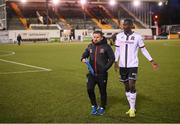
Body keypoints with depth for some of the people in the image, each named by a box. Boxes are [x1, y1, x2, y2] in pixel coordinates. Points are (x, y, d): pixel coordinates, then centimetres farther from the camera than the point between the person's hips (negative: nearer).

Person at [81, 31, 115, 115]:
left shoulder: (106, 47, -7)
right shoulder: (90, 46, 6)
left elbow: (112, 58, -4)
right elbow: (85, 54, 15)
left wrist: (105, 68, -12)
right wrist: (83, 58, -9)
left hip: (102, 74, -3)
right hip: (92, 73, 3)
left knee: (102, 91, 8)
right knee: (89, 89, -7)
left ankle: (102, 108, 27)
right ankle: (94, 106, 14)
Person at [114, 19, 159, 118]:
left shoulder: (137, 37, -6)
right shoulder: (119, 36, 3)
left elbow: (143, 50, 3)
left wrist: (152, 61, 0)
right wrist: (116, 61, 3)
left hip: (133, 65, -3)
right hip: (122, 66, 3)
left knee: (132, 86, -10)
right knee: (127, 87, 9)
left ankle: (132, 109, 1)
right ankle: (131, 107, 22)